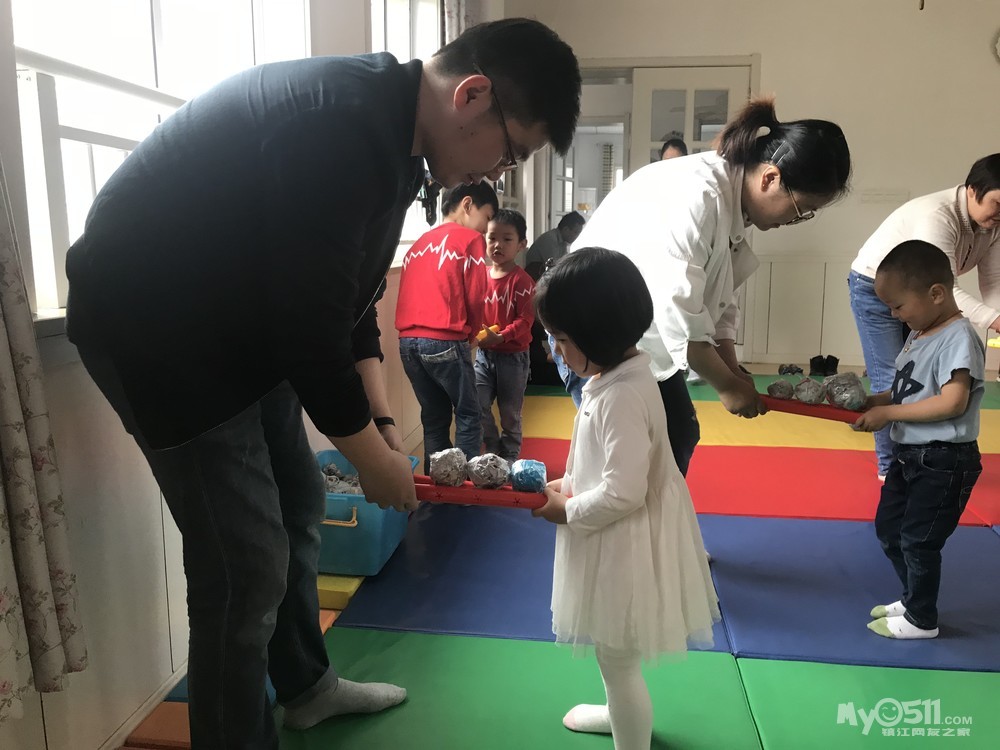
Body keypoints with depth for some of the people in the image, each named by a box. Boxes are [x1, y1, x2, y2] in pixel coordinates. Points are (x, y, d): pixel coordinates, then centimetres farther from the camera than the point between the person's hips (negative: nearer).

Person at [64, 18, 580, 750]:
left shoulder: (390, 132, 4)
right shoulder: (341, 127, -28)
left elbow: (346, 295, 9)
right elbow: (313, 327, -27)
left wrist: (382, 418, 4)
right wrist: (374, 456, -13)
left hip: (246, 319, 10)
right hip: (155, 325, -10)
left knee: (298, 506, 17)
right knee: (249, 566, -6)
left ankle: (307, 687, 37)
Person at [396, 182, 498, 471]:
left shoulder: (419, 243, 20)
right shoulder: (470, 239, 1)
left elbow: (409, 295, 16)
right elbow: (475, 296, -4)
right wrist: (470, 335, 12)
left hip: (408, 341, 6)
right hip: (445, 341, -6)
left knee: (434, 418, 14)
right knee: (468, 416, 6)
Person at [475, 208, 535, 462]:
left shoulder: (521, 280, -12)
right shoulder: (480, 276, 3)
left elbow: (526, 320, -17)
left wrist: (501, 337, -29)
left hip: (513, 355, -4)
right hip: (484, 353, 4)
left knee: (510, 412, 10)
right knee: (478, 405, 1)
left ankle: (509, 457, 28)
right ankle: (493, 452, 22)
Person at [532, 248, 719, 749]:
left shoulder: (622, 396, -30)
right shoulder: (615, 377, 1)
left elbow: (623, 493, -29)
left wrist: (566, 511, -16)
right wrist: (568, 484, 3)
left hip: (624, 544, -10)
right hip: (617, 540, 10)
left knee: (618, 660, 11)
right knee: (615, 656, 31)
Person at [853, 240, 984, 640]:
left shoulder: (958, 337, -20)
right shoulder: (919, 335, 7)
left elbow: (952, 402, -28)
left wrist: (888, 414, -23)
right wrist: (874, 401, -4)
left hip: (944, 461, -9)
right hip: (908, 454, 9)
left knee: (918, 540, 4)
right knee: (888, 529, 19)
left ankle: (921, 620, 24)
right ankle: (913, 599, 38)